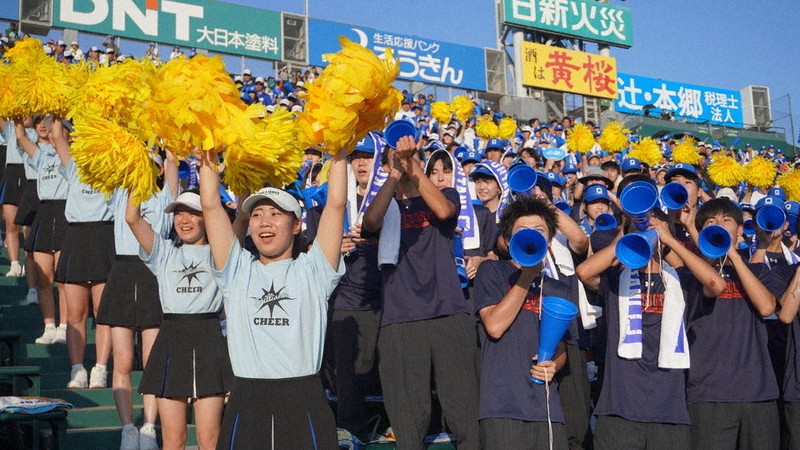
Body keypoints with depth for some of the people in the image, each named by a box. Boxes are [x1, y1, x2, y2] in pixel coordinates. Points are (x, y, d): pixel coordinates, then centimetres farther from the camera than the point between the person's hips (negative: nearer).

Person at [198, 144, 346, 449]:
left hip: (304, 400, -1)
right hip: (245, 399, 2)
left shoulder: (313, 270, 6)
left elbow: (336, 203, -1)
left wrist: (339, 151, -1)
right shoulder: (237, 270, 11)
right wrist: (207, 157, 6)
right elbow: (210, 205, 5)